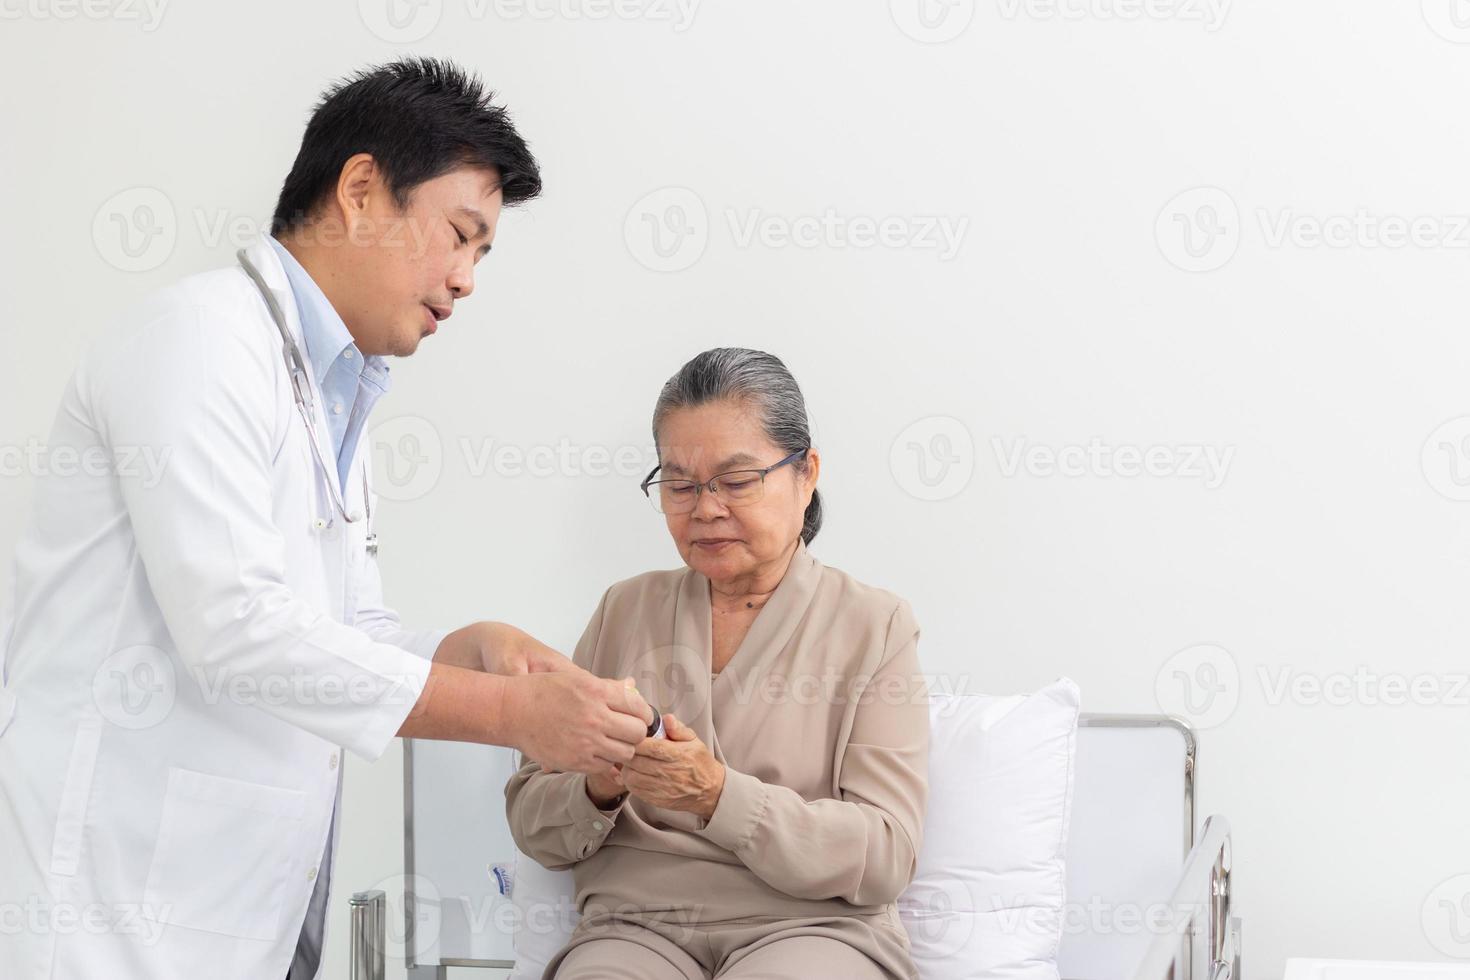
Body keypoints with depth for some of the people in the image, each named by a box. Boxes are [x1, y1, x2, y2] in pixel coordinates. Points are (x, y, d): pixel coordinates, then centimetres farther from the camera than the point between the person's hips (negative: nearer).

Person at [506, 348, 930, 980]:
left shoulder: (874, 625, 7)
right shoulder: (626, 610, 16)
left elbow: (884, 858, -4)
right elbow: (533, 826, 14)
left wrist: (721, 796, -18)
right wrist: (598, 789, -10)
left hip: (810, 926, -1)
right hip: (636, 923, 2)